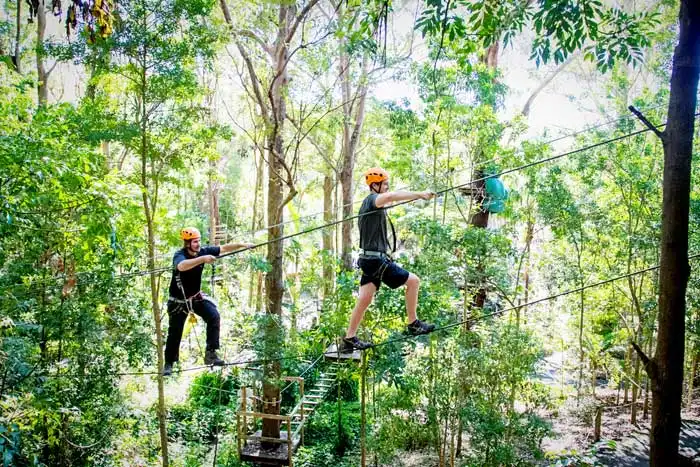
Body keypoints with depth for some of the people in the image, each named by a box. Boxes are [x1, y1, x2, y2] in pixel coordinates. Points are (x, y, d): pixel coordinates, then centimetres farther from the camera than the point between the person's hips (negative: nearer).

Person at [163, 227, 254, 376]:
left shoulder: (203, 251, -11)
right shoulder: (179, 255, -25)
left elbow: (224, 248, -9)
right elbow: (182, 266, -49)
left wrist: (242, 245, -22)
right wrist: (203, 259, -58)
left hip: (196, 296, 4)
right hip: (179, 300, -4)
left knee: (214, 316, -17)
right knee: (175, 332, 5)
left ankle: (210, 354, -12)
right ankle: (168, 364, 27)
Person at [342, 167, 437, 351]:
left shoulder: (370, 203, 20)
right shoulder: (372, 200, -13)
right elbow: (391, 196, -35)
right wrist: (420, 194, -38)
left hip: (370, 259, 10)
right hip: (375, 259, -10)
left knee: (365, 299, 10)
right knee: (413, 280, -3)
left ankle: (349, 339, 13)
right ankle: (413, 324, 5)